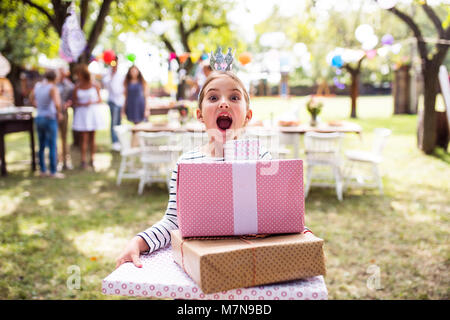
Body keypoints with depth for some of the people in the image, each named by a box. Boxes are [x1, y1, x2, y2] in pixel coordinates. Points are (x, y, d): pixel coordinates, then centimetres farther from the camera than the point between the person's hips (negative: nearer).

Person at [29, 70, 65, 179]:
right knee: (52, 147, 0)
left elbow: (31, 98, 21)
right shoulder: (53, 88, -15)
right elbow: (57, 103, -30)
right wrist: (59, 113, -12)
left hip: (39, 118, 7)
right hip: (50, 120, -7)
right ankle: (53, 172, 4)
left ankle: (43, 171, 21)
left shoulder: (37, 85, 6)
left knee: (42, 146, 14)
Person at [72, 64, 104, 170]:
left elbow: (100, 99, 5)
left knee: (92, 137, 7)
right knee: (83, 138, -5)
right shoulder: (77, 87, 0)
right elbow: (74, 102, 3)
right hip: (82, 113, 0)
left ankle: (92, 160, 15)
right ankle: (83, 160, -1)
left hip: (93, 112, 0)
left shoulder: (94, 85, -1)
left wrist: (92, 102, -14)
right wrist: (83, 104, -14)